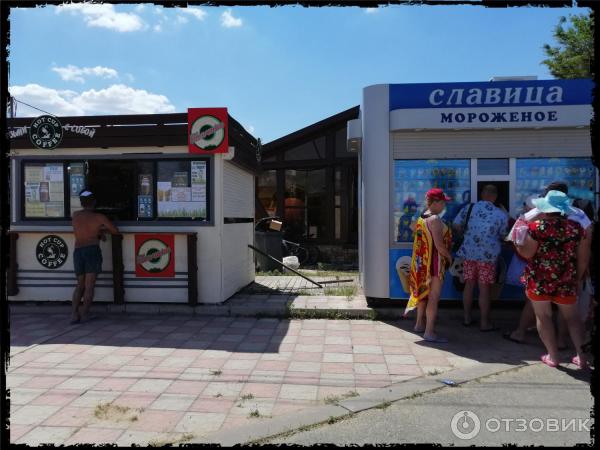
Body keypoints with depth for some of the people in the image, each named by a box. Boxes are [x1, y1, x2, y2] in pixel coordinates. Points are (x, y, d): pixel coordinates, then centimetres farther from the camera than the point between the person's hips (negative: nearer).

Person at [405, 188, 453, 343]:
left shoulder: (421, 218, 11)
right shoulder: (435, 219, -17)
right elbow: (439, 244, -23)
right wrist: (449, 256, -6)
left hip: (422, 260, 10)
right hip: (435, 261, -9)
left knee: (424, 293, 20)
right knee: (434, 297, -5)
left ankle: (420, 324, 33)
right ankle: (429, 332, -2)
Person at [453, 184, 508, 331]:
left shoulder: (469, 208, 1)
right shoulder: (501, 215, -4)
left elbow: (456, 225, 0)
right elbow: (503, 236, 5)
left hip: (469, 252, 3)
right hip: (488, 255, -3)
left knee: (469, 285, 12)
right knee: (484, 289, 3)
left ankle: (467, 318, 22)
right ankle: (484, 322, 11)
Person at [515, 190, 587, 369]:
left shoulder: (537, 226, -11)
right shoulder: (576, 227, 1)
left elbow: (527, 253, -11)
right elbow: (582, 258, 4)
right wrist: (578, 279, 16)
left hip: (539, 279, -3)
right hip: (566, 280, 4)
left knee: (543, 316, 8)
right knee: (572, 316, 16)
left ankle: (552, 356, 12)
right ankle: (581, 356, 17)